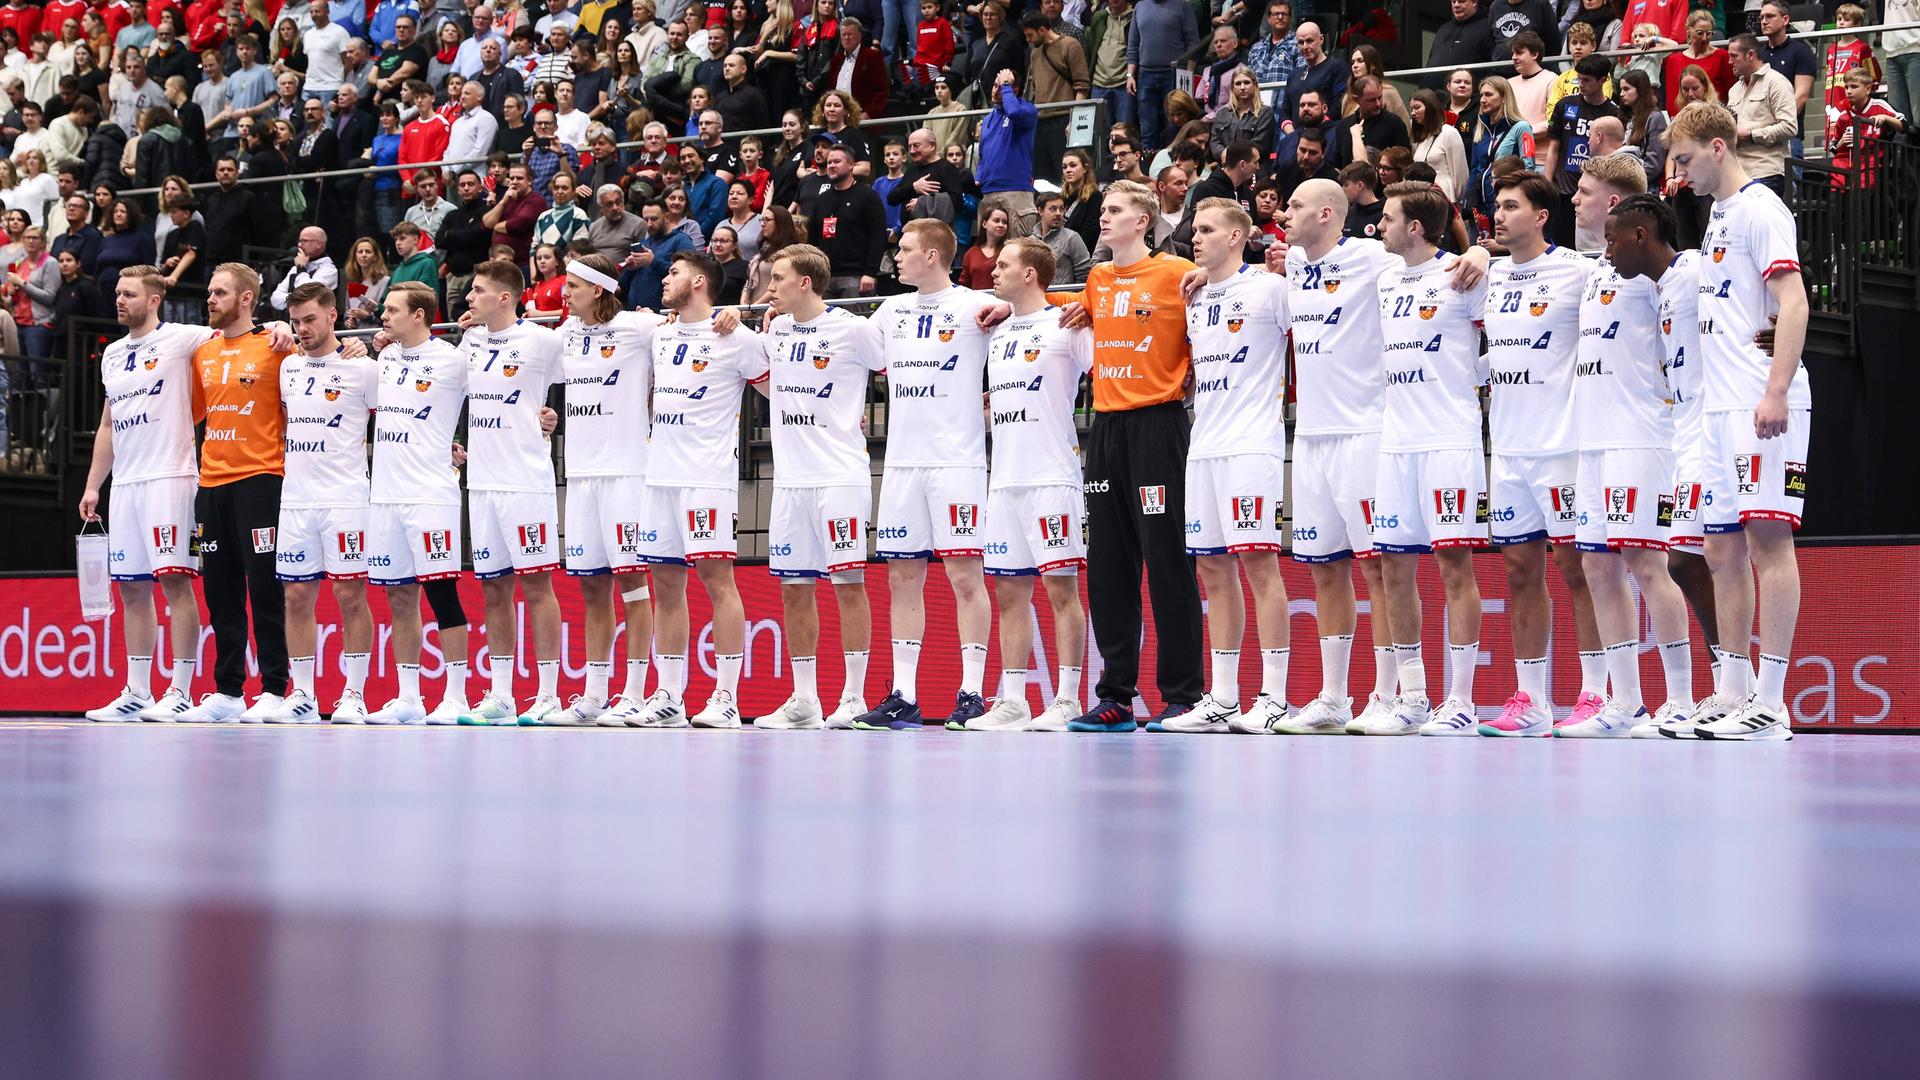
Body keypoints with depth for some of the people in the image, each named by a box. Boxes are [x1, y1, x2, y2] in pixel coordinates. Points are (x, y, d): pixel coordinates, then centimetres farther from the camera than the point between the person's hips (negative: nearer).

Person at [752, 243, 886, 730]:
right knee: (794, 586, 7)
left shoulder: (853, 329, -7)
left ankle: (854, 698, 0)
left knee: (848, 581, -5)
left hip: (840, 475, -7)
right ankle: (803, 700, 13)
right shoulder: (777, 330, 12)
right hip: (789, 479, 7)